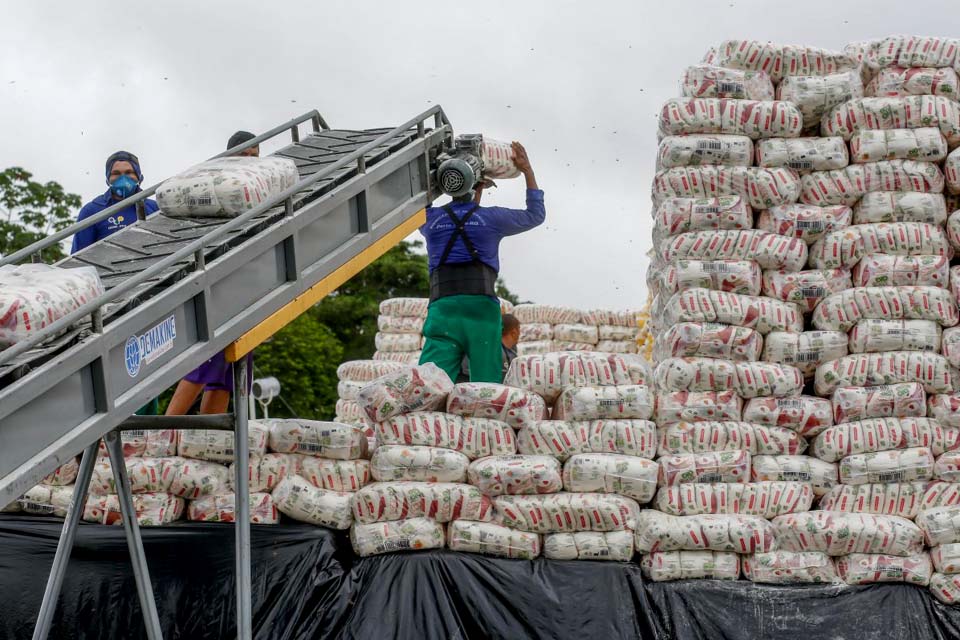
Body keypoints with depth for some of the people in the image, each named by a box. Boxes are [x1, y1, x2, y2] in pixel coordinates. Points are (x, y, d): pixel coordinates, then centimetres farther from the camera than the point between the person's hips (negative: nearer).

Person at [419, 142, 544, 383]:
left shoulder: (430, 218, 14)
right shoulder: (491, 218, 9)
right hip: (482, 308, -1)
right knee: (487, 387, -2)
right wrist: (527, 171, 33)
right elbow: (535, 215, 26)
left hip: (442, 308, 1)